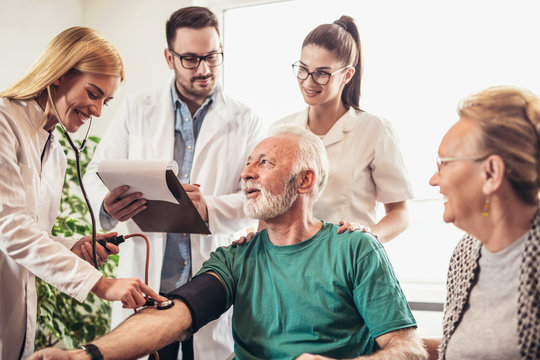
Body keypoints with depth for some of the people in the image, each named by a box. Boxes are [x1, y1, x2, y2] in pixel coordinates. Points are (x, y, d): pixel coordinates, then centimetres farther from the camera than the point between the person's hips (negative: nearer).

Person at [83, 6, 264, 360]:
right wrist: (107, 204, -16)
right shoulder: (136, 111, 8)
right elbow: (97, 174, 8)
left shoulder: (246, 122, 4)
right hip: (146, 276, 1)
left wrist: (210, 208, -24)